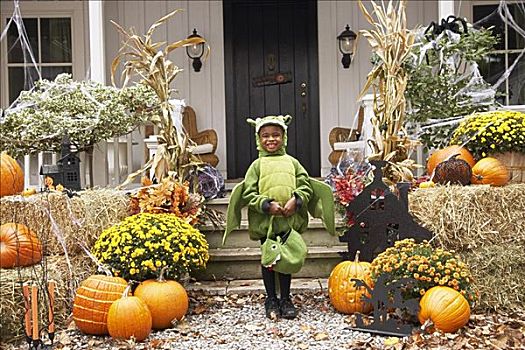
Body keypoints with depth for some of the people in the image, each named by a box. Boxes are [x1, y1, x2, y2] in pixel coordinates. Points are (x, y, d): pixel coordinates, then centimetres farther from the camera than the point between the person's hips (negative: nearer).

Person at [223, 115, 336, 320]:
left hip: (289, 220, 1)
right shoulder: (257, 165, 2)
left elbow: (306, 186, 4)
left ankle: (285, 299, 20)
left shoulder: (292, 162, 7)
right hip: (264, 221, -1)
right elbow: (249, 193, -4)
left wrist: (296, 200, -14)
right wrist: (267, 205, -16)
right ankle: (271, 299, 21)